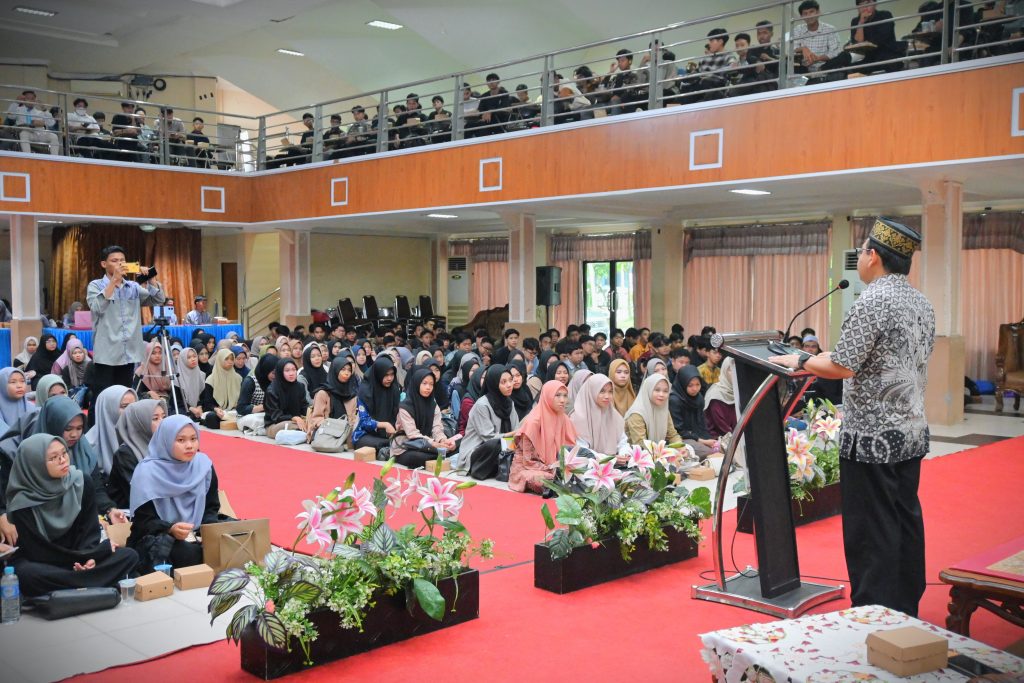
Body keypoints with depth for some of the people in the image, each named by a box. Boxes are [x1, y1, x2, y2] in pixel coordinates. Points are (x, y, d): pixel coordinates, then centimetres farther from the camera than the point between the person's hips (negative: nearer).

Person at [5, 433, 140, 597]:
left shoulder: (81, 482, -7)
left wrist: (89, 556, -24)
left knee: (129, 556, -18)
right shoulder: (23, 503, -18)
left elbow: (90, 528, -2)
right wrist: (102, 549, -19)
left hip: (78, 556, 4)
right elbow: (38, 551, -17)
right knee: (28, 575, -39)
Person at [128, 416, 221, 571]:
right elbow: (143, 521, -12)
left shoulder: (204, 464, 0)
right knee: (191, 555, -33)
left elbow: (211, 507, 8)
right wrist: (171, 529, -30)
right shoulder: (147, 472, -13)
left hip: (196, 537, 4)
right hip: (154, 541, -4)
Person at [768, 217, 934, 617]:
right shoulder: (922, 304, 10)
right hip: (912, 433, 9)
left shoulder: (873, 302, -17)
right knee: (906, 523, 15)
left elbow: (842, 366, -20)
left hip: (872, 438, -9)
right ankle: (906, 612, 25)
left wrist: (800, 361, -4)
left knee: (870, 532, -1)